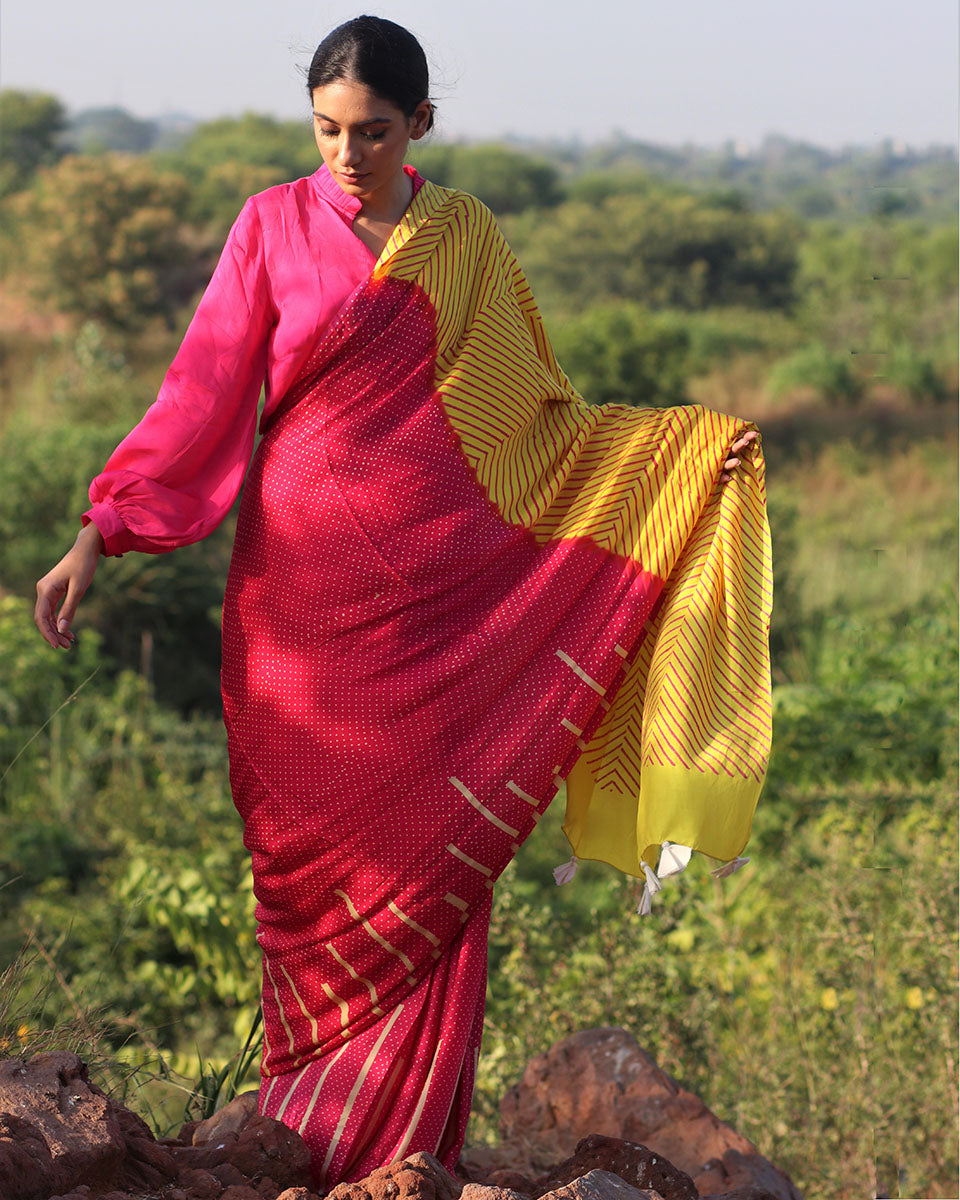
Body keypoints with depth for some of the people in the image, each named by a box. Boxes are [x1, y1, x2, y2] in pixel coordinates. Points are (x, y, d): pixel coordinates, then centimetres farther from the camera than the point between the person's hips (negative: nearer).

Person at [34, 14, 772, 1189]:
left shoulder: (466, 239, 9)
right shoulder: (273, 225, 3)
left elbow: (534, 418, 13)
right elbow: (203, 392, 0)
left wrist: (697, 445, 5)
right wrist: (98, 532, -9)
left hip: (435, 584, 2)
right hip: (308, 584, -1)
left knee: (431, 855, 0)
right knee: (317, 852, 0)